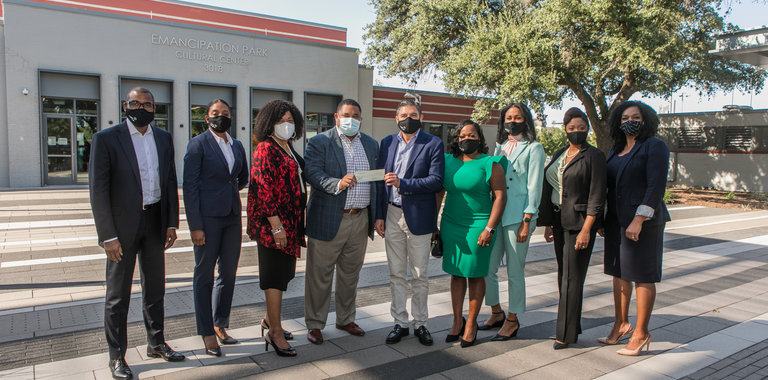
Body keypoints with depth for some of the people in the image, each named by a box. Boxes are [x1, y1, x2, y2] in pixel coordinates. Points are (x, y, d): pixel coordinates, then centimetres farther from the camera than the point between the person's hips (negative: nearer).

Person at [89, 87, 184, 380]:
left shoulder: (163, 138, 7)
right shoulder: (106, 139, -7)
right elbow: (98, 190, -10)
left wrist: (172, 223, 3)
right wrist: (107, 236, -15)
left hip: (155, 222, 5)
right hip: (123, 225, -4)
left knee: (155, 287, 15)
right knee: (118, 294, 5)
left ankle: (156, 343, 31)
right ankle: (116, 356, 19)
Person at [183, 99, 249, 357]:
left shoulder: (237, 146, 12)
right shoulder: (198, 144, -4)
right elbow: (190, 186, -9)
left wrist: (226, 190, 13)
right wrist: (195, 226, -14)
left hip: (233, 216, 6)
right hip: (207, 217, -6)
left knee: (228, 273, 10)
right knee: (204, 276, 3)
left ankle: (220, 326, 24)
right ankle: (207, 333, 13)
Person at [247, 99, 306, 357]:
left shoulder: (289, 149, 15)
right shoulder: (266, 149, -12)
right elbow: (263, 189, -18)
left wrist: (298, 222, 19)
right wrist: (276, 225, -22)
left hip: (290, 220, 9)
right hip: (273, 222, -9)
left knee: (283, 272, 16)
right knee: (275, 275, -2)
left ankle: (270, 321, 31)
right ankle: (275, 332, 8)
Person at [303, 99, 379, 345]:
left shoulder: (371, 144, 13)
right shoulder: (319, 142, -3)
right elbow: (313, 173, -16)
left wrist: (378, 216, 8)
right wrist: (337, 184, -33)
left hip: (360, 220, 5)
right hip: (328, 220, -4)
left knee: (350, 274, 16)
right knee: (319, 275, 5)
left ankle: (345, 319, 33)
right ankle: (314, 324, 20)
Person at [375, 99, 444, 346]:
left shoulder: (433, 144, -4)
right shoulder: (387, 143, 8)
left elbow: (436, 181, -12)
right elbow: (381, 180, 10)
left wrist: (403, 183, -22)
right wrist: (379, 215, 5)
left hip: (418, 217, -3)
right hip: (392, 215, 4)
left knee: (419, 275, 7)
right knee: (396, 274, 11)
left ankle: (420, 323, 23)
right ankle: (400, 323, 24)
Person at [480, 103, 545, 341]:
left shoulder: (533, 149, -1)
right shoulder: (499, 147, 16)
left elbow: (534, 188, -7)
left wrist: (526, 222, -12)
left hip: (517, 217, -6)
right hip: (494, 214, 6)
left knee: (514, 272, 3)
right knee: (487, 268, 8)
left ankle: (512, 321, 19)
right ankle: (496, 314, 27)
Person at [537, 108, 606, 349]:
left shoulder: (593, 156, -9)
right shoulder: (559, 155, 12)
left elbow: (596, 197, -14)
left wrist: (586, 230, -19)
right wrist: (548, 223, 12)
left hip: (580, 222, -7)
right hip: (559, 220, 7)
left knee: (572, 278, -3)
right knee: (564, 275, 12)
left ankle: (567, 333, 6)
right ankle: (571, 326, 24)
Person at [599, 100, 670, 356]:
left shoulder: (654, 146, -7)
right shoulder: (616, 150, 14)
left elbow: (656, 187, -15)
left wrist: (638, 220, -21)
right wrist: (602, 220, 13)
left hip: (643, 220, -7)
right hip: (616, 220, 7)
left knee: (642, 276, 1)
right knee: (619, 272, 12)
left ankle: (641, 334, 10)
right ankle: (621, 325, 25)